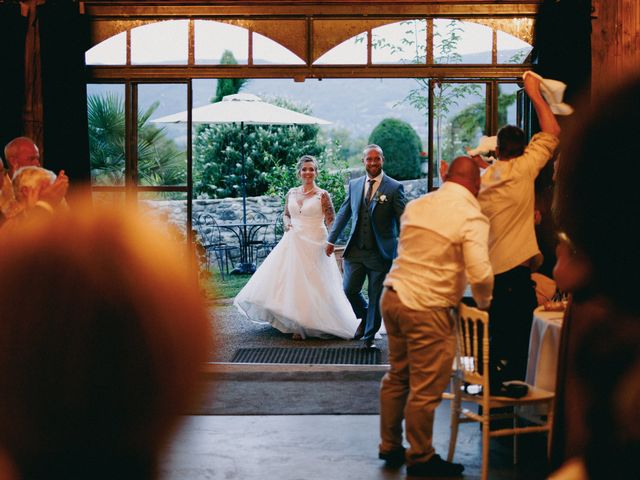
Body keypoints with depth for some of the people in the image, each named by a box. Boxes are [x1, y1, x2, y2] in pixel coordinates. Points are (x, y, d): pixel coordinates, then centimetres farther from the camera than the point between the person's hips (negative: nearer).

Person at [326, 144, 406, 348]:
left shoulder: (394, 188, -5)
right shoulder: (354, 185, 8)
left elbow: (402, 221, -6)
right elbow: (344, 214, 16)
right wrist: (332, 239, 13)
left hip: (380, 252, -3)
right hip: (355, 250, 3)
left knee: (376, 296, 5)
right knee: (349, 290, 3)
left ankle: (369, 336, 21)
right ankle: (365, 317, 33)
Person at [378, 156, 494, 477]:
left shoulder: (416, 206, 9)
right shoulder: (472, 218, -12)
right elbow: (480, 275, -18)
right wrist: (483, 303, -1)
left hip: (393, 296, 8)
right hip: (427, 308, -8)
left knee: (397, 377, 20)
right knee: (426, 390, 5)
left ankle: (389, 446, 33)